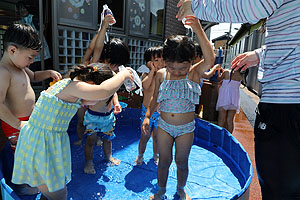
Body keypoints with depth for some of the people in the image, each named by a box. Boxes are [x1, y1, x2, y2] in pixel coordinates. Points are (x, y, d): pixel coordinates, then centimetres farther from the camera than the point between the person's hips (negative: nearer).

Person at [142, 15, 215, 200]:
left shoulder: (195, 73, -11)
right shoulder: (161, 75, -4)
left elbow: (210, 59, -31)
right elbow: (155, 99, 6)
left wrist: (198, 29, -36)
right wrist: (147, 116, -3)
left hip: (186, 128, -1)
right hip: (164, 126, 2)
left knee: (182, 162, 14)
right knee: (164, 161, 13)